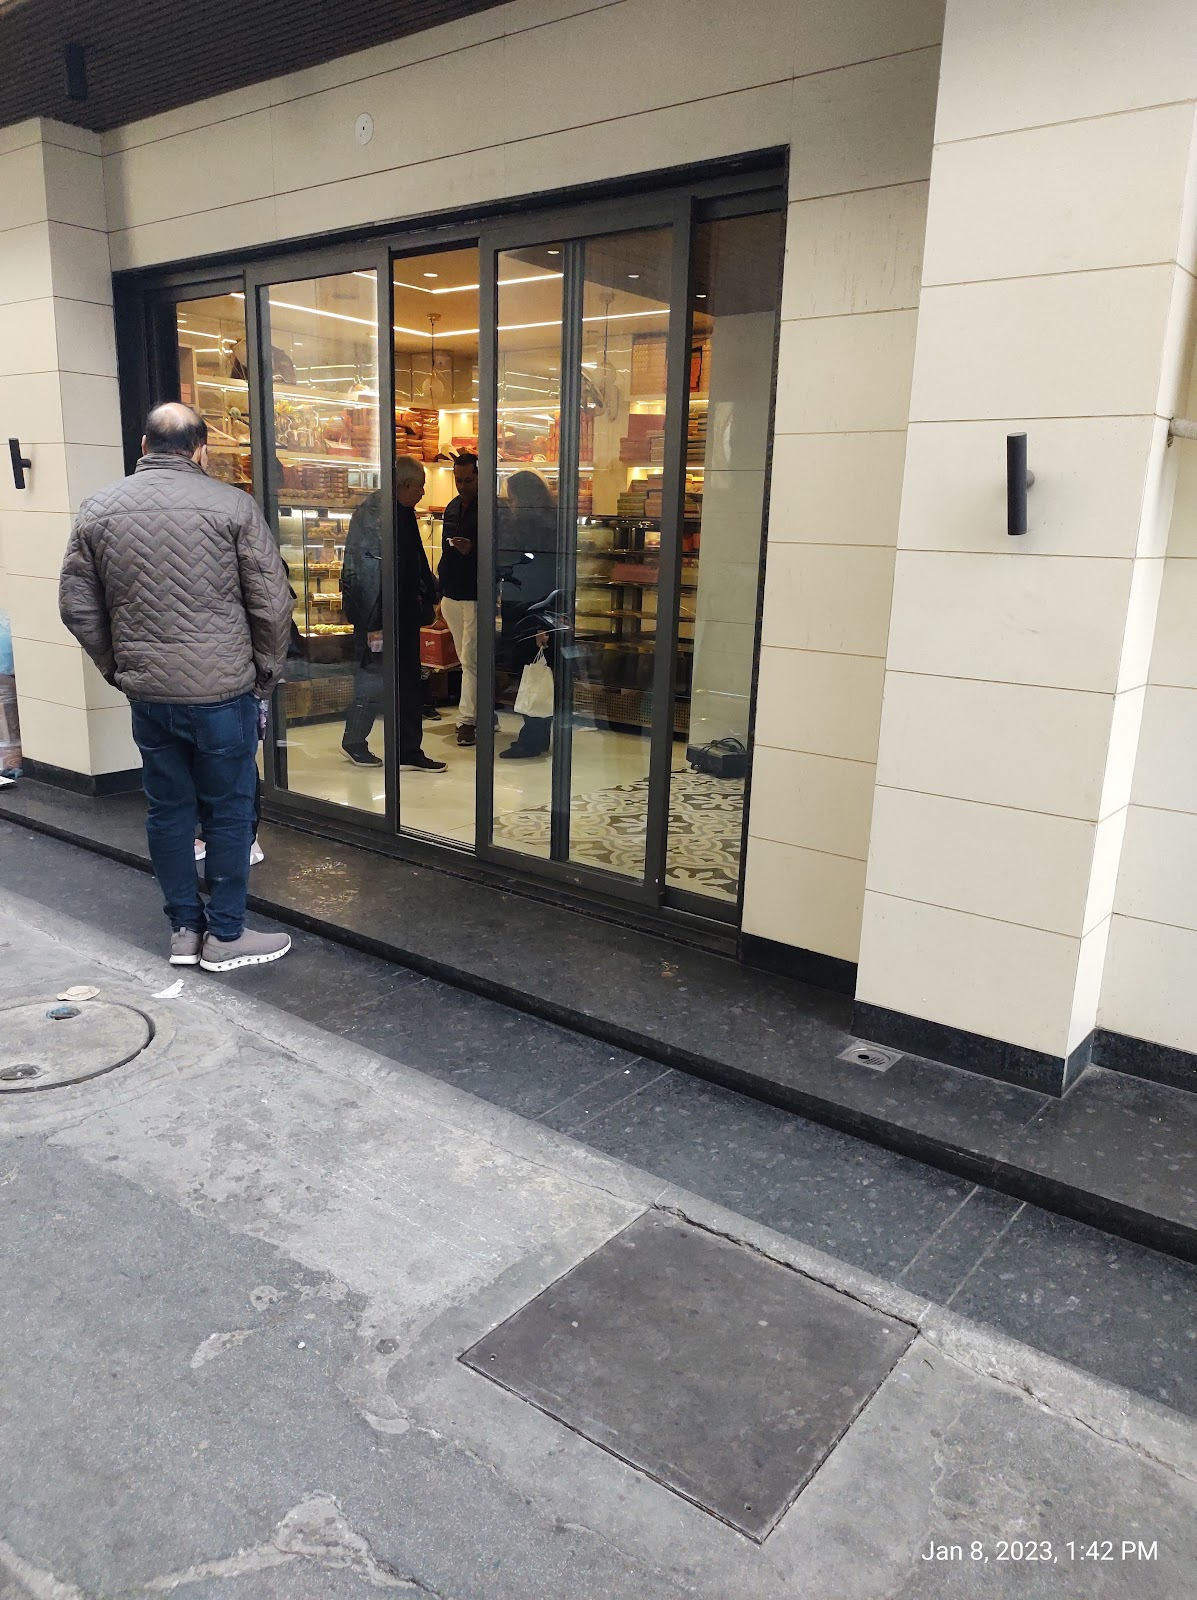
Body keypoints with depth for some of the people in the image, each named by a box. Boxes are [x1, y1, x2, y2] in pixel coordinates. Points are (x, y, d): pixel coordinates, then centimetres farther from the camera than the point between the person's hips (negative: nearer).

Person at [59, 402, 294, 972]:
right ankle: (224, 935, 16)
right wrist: (265, 676, 5)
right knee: (228, 812, 7)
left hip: (147, 693, 4)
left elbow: (77, 607, 8)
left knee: (168, 809, 14)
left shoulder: (98, 509, 5)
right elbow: (272, 604, -8)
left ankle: (184, 929, 25)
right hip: (224, 690, -4)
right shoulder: (231, 506, -7)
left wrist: (119, 668, 17)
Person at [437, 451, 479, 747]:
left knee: (470, 659, -8)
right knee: (466, 659, 11)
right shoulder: (452, 507, 15)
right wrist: (440, 590, 21)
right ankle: (483, 713, 20)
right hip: (451, 595, 8)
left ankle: (467, 719, -5)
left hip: (475, 597, -8)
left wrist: (472, 550, -26)